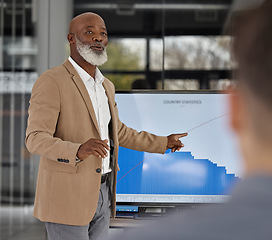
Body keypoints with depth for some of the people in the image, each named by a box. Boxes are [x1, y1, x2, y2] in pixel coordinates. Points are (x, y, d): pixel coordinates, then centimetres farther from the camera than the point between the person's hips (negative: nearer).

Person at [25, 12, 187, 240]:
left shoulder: (106, 86, 14)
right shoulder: (51, 82, -13)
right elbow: (36, 140, -22)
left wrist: (162, 143, 32)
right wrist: (78, 151, -40)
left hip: (101, 193, 8)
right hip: (66, 195, -8)